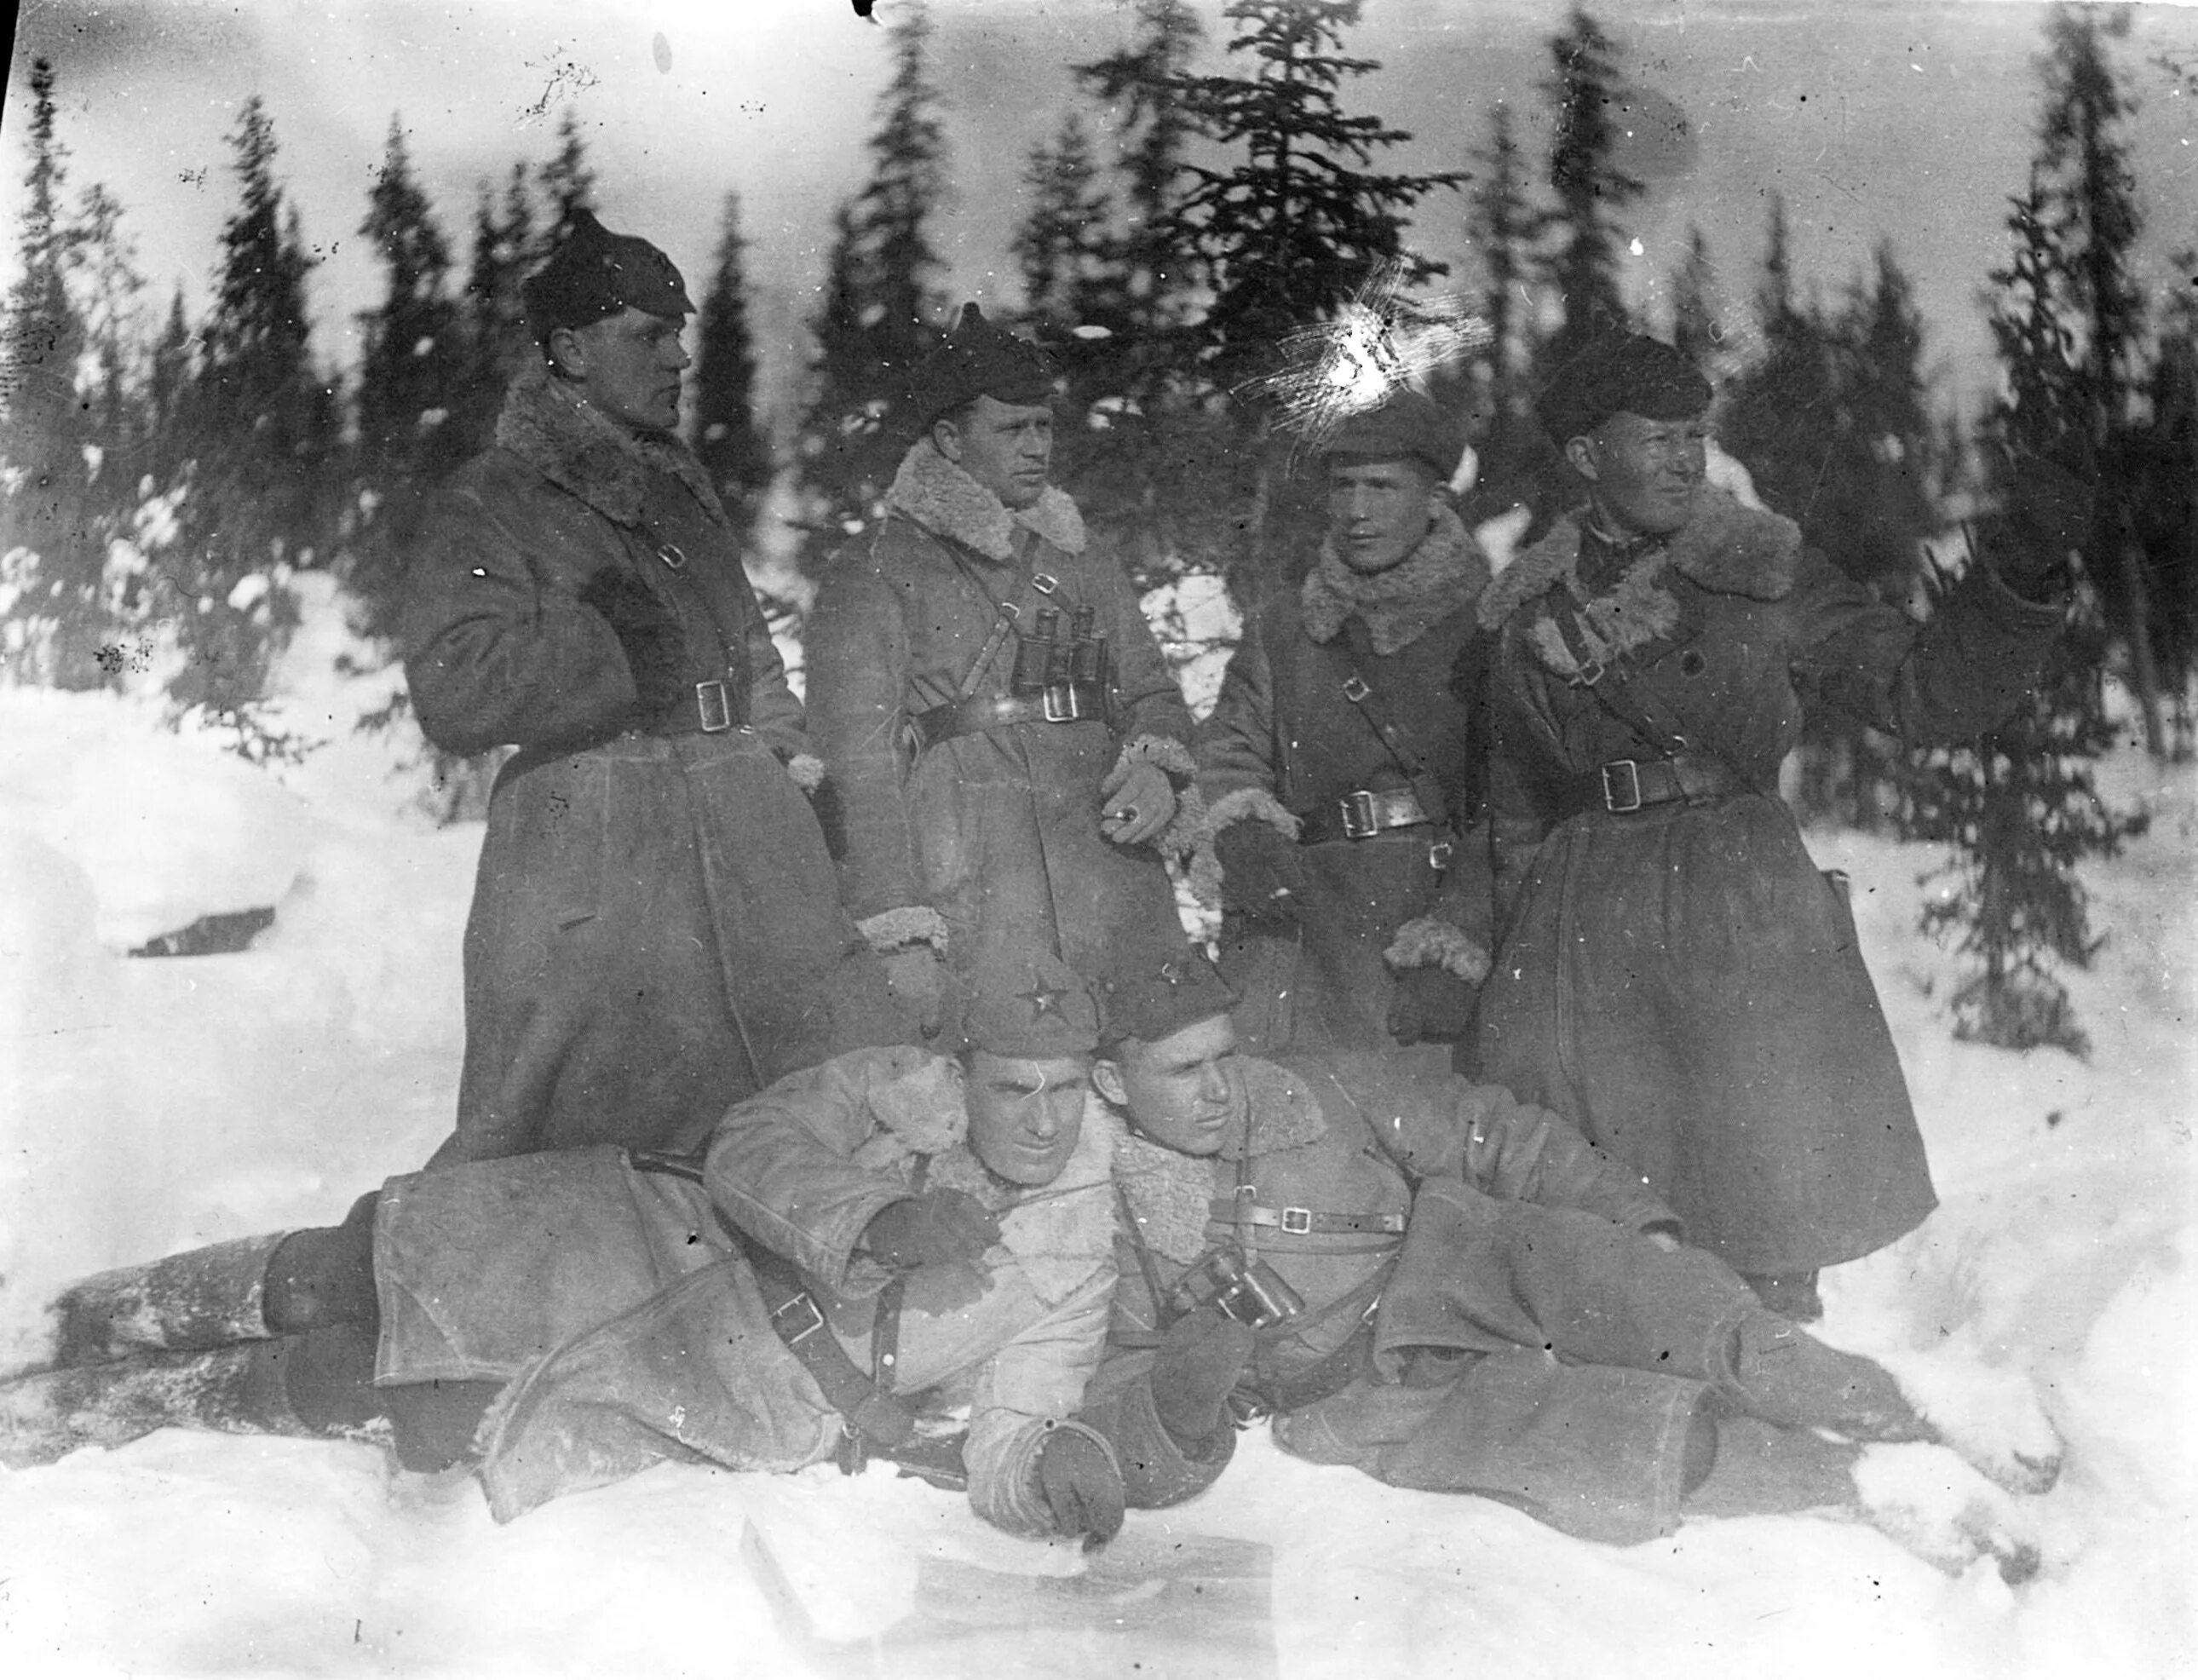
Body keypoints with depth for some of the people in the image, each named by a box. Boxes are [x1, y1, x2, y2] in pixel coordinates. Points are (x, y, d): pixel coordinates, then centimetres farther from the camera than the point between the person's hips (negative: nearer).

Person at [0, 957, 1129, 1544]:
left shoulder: (1069, 1269, -7)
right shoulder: (902, 1089, -6)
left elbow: (1004, 1448, -6)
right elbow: (749, 1149, -14)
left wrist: (1048, 1470, -29)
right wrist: (871, 1224, -31)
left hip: (743, 1405, -1)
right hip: (654, 1229, 1)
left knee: (345, 1384, -10)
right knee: (331, 1275, -9)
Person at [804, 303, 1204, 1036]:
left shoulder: (1086, 566, 22)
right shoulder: (871, 577, 4)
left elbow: (1151, 693, 26)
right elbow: (857, 767, -2)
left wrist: (1156, 770, 2)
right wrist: (897, 938, -12)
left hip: (1122, 907, 5)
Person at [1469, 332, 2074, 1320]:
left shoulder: (1764, 574, 5)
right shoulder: (1526, 615, 10)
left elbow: (1926, 695, 1)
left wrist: (2017, 583, -14)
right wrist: (1514, 967, 15)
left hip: (1742, 909, -1)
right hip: (1581, 921, 2)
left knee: (1766, 1236, 0)